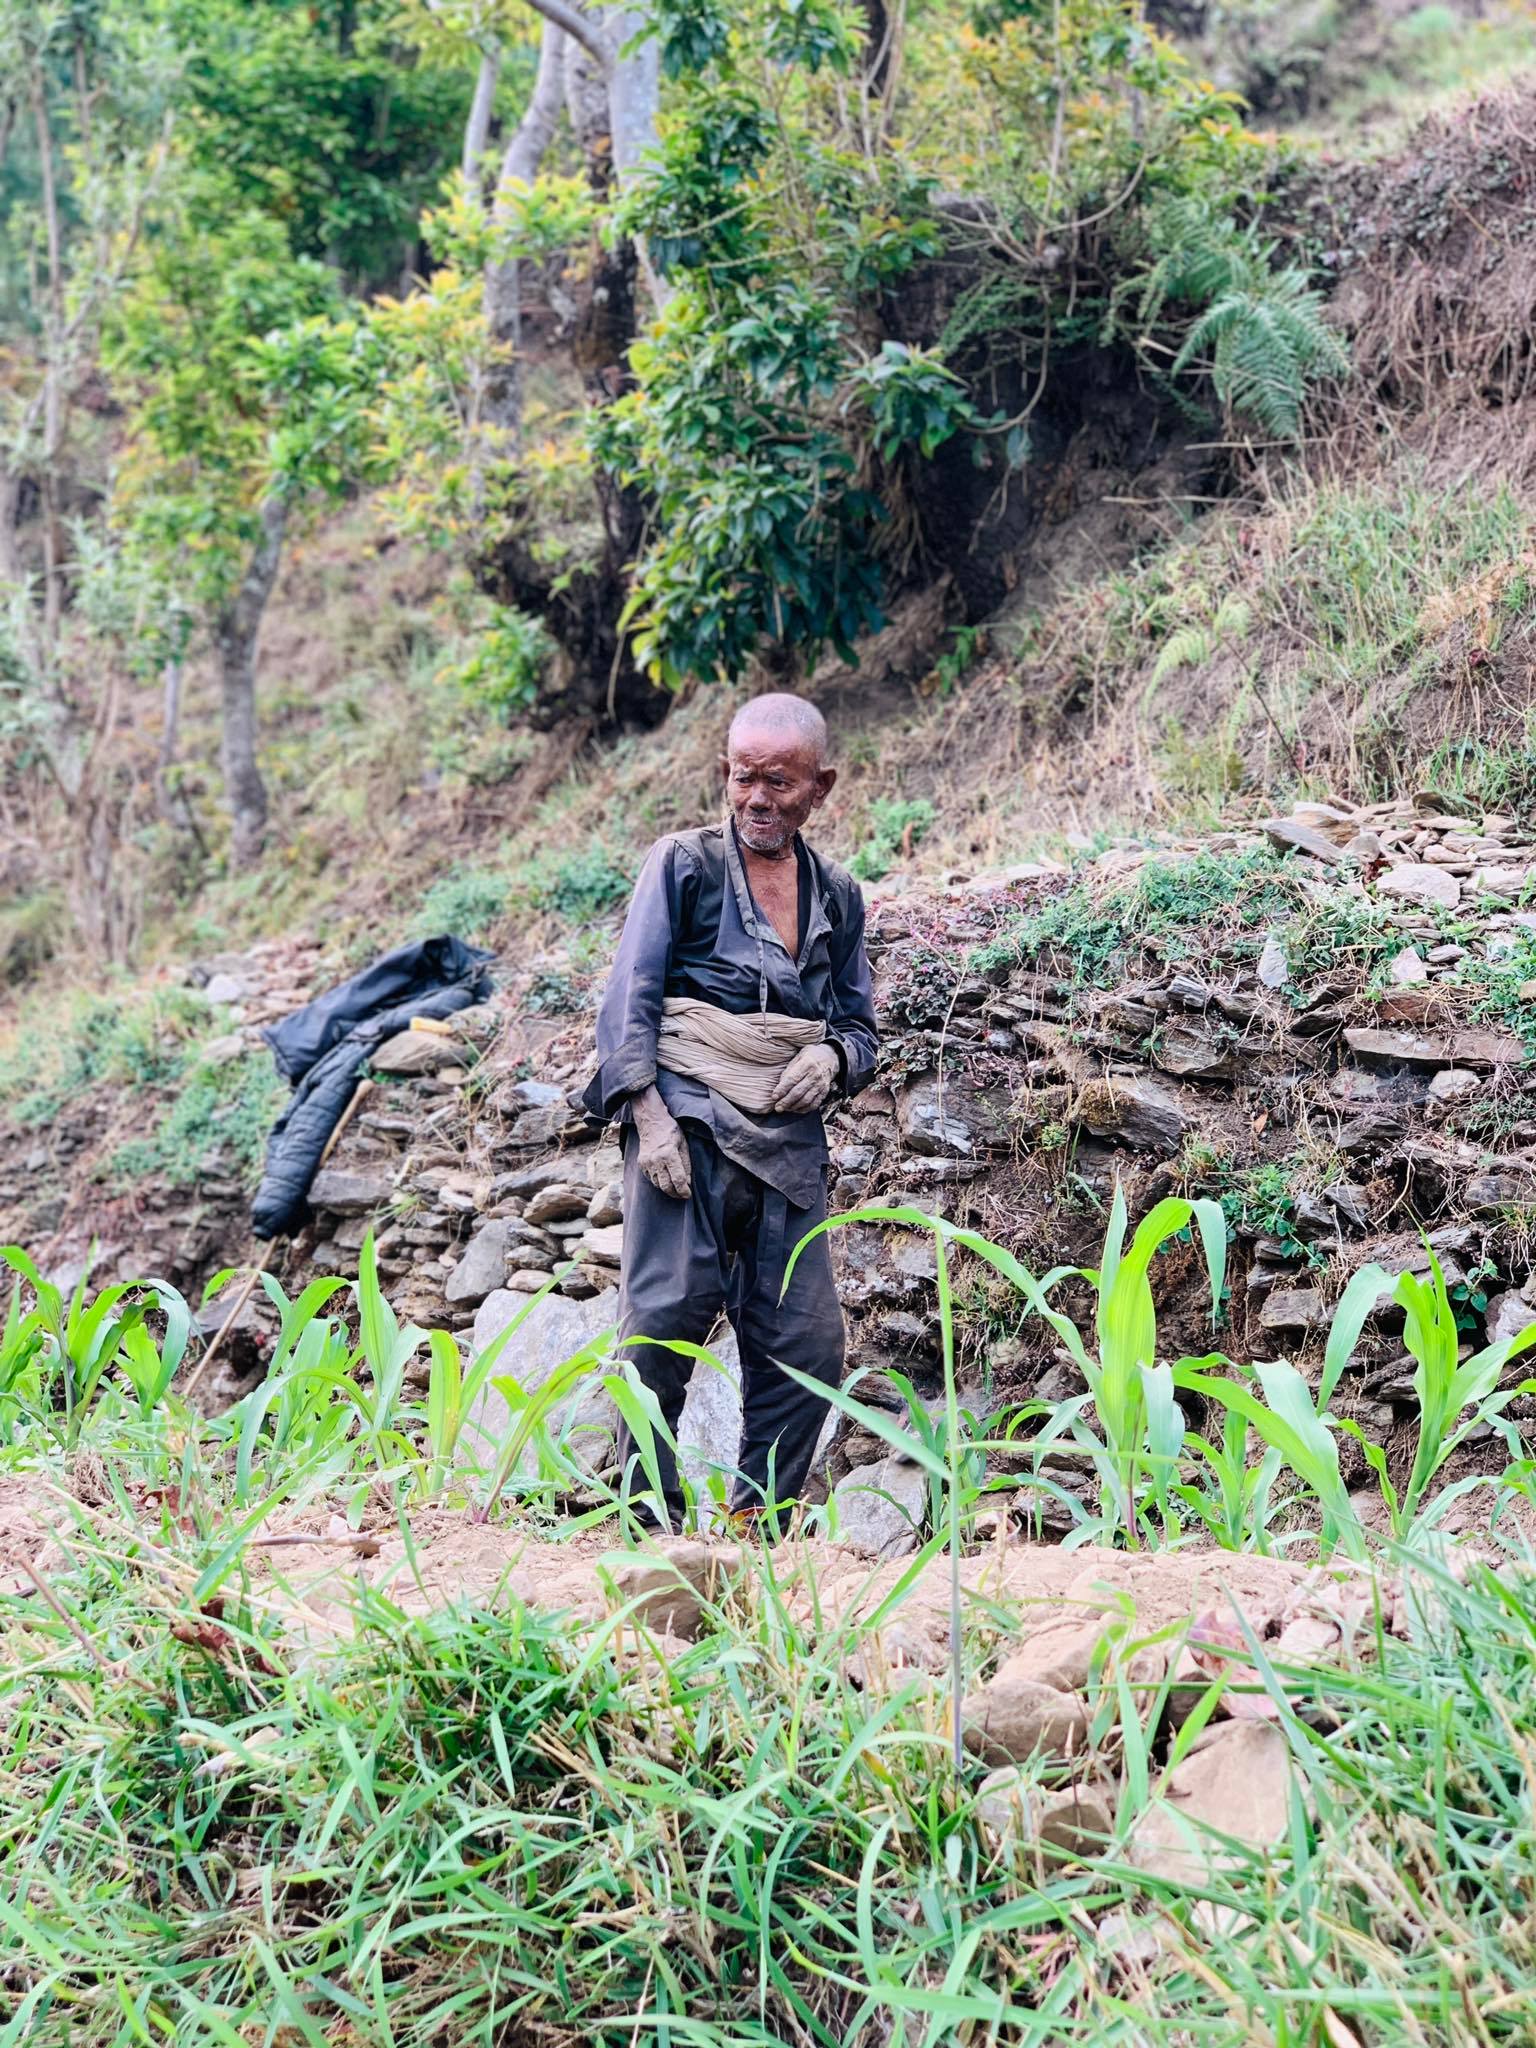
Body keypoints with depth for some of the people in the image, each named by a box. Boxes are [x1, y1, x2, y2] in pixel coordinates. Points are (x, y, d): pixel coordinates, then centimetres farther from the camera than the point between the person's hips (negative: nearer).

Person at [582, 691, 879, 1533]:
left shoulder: (836, 895, 17)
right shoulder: (683, 864, 5)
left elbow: (860, 1025, 23)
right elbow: (630, 998, -1)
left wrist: (833, 1057, -2)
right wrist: (648, 1116, -13)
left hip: (789, 1139, 4)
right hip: (688, 1121, -4)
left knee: (807, 1344, -2)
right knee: (664, 1318, -13)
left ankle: (756, 1524, 11)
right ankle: (649, 1519, 0)